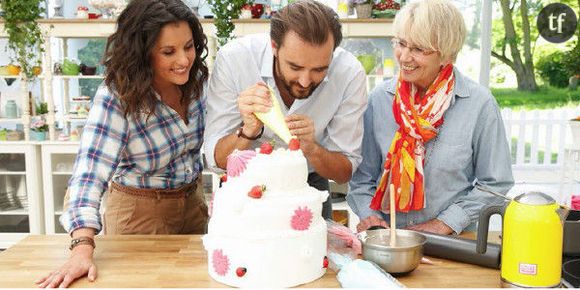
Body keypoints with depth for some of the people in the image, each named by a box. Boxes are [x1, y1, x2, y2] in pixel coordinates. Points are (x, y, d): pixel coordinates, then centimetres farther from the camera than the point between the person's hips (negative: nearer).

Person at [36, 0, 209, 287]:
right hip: (139, 211, -5)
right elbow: (91, 173, -33)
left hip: (193, 202, 5)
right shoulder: (115, 99, -26)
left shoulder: (197, 80, -10)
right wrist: (82, 247, -44)